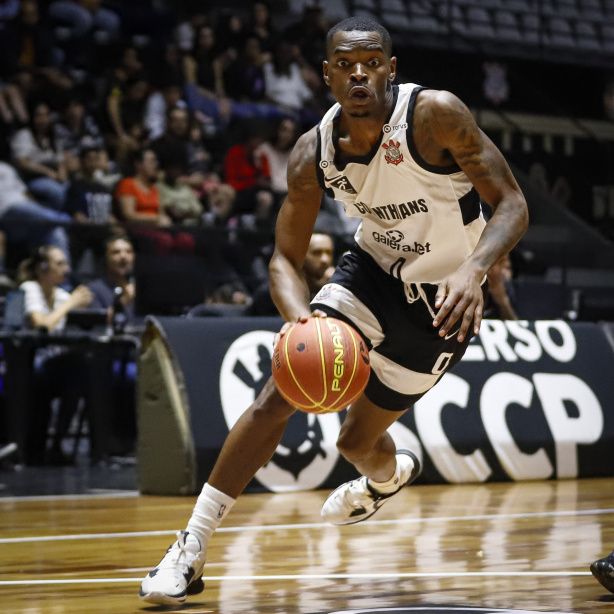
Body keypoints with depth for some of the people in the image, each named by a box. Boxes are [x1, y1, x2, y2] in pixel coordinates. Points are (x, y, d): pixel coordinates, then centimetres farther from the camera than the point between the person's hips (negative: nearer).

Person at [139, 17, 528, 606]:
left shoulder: (434, 115, -26)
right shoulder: (313, 153, -14)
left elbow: (512, 205, -22)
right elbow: (285, 259, -10)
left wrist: (472, 269, -41)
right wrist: (301, 318, -32)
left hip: (438, 301, -3)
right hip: (371, 269, 3)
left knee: (357, 440, 7)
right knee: (280, 391, -15)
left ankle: (388, 476, 49)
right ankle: (190, 549, -8)